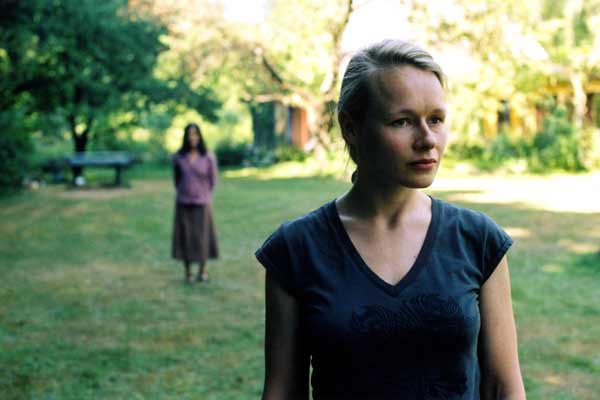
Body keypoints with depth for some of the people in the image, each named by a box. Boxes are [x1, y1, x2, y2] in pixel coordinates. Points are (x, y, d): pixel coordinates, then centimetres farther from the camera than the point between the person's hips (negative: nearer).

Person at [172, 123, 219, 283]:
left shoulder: (208, 158, -6)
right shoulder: (178, 157, -3)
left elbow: (212, 180, 6)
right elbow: (176, 179, 11)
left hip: (202, 204, -1)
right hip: (183, 204, 1)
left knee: (202, 237, 5)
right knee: (185, 237, 4)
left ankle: (203, 270, 21)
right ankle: (188, 272, 15)